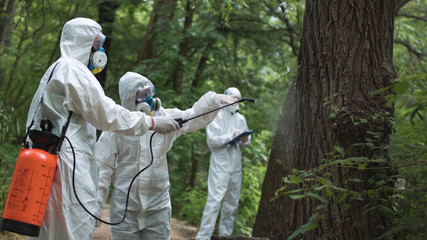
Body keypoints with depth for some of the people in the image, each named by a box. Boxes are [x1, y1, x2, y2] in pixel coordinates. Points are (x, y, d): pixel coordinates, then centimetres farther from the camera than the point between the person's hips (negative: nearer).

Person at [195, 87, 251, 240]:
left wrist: (245, 140, -5)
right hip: (220, 163, -7)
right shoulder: (217, 116, -4)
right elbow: (212, 140, -13)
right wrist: (231, 136, -16)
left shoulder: (241, 119, 15)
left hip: (236, 164, 7)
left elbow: (246, 143, 17)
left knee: (232, 201, 9)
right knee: (215, 199, -14)